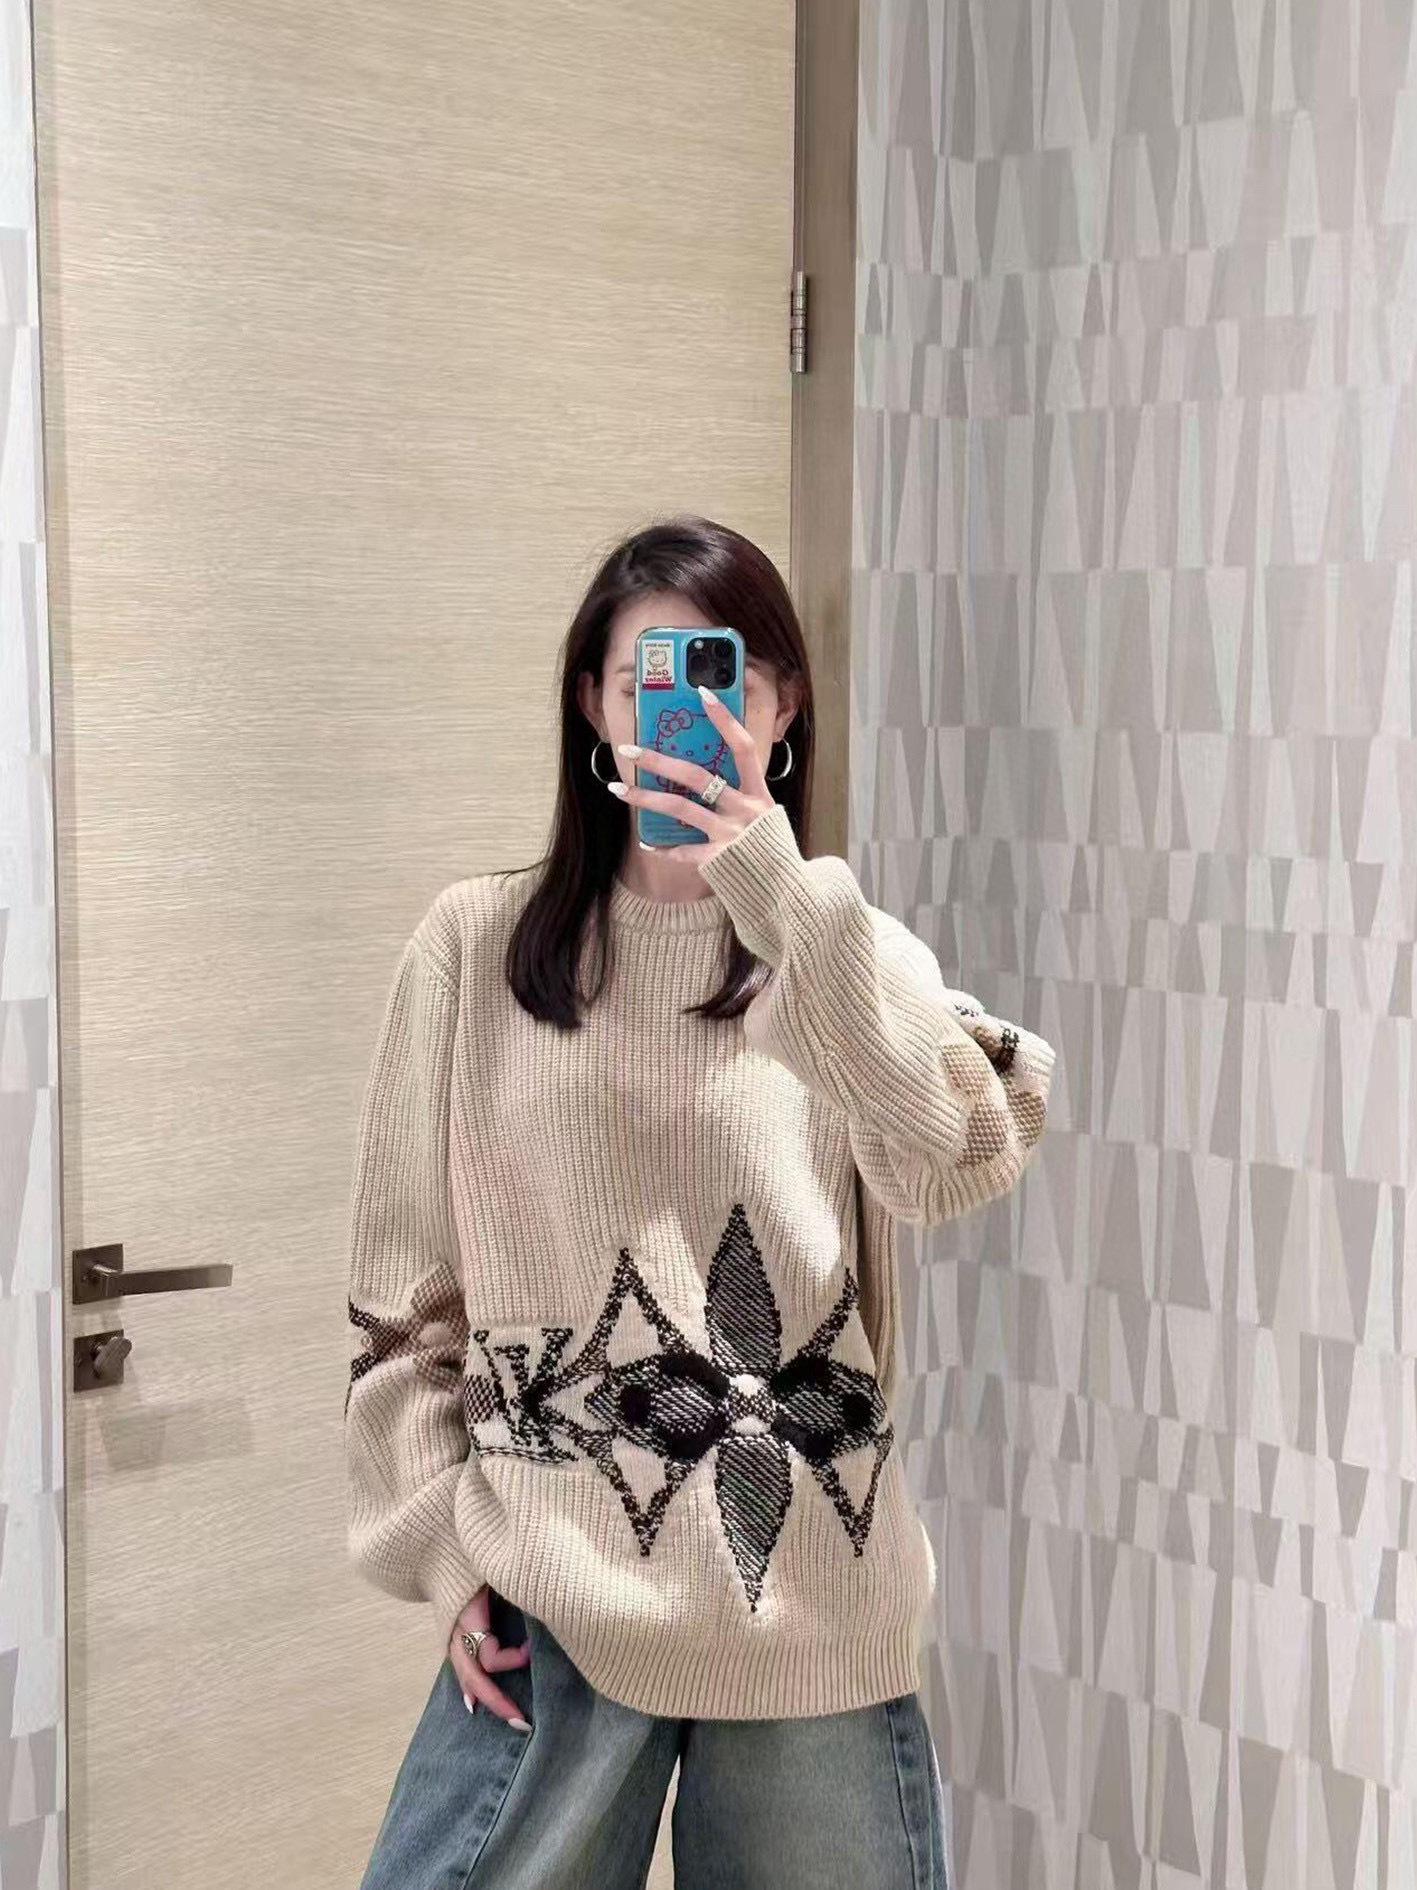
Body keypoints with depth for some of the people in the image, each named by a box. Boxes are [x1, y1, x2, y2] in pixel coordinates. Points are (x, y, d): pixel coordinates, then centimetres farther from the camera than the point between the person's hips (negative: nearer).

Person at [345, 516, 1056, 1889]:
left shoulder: (847, 948, 4)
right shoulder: (477, 947, 2)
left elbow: (960, 1163, -17)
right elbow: (404, 1290, 5)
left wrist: (784, 896, -22)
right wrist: (444, 1546, -1)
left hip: (817, 1613, 1)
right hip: (551, 1611, 0)